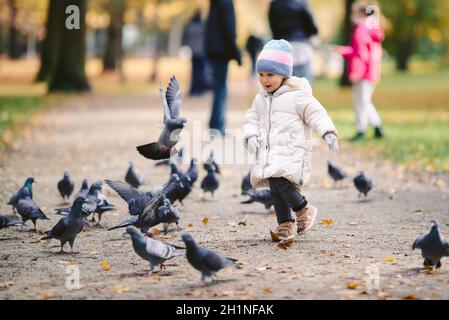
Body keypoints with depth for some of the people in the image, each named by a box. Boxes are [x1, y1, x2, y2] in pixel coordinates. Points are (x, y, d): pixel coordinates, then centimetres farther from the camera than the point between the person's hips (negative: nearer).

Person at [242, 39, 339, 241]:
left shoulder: (298, 95, -5)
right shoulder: (260, 99, 15)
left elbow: (316, 114, -8)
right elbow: (252, 119, 18)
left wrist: (328, 133, -22)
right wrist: (251, 136, -3)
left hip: (292, 152, -7)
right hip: (267, 153, 7)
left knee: (279, 182, -23)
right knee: (275, 188, 6)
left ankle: (303, 209, -3)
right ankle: (285, 224, 17)